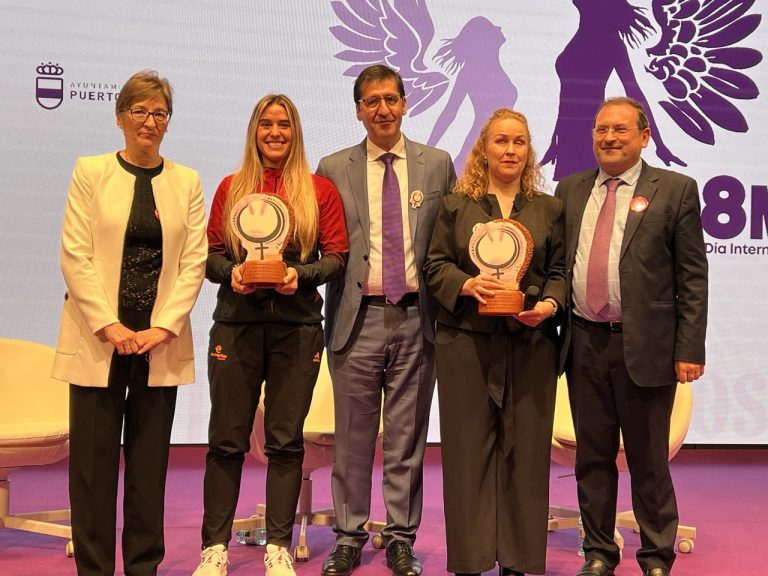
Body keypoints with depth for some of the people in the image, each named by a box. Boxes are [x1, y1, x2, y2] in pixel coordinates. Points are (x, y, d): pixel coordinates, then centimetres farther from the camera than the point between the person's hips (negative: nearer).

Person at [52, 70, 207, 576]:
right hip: (99, 339, -1)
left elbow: (194, 262, 3)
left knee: (150, 462, 7)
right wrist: (108, 324, -11)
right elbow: (74, 255, -3)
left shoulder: (187, 182, 8)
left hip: (161, 341, 1)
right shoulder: (91, 172, 4)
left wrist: (163, 327, -8)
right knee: (94, 461, 2)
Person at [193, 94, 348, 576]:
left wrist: (301, 274, -13)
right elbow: (211, 253, 10)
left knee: (286, 440, 4)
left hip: (297, 325, 0)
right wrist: (230, 272, -11)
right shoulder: (231, 187, 10)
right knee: (227, 439, 2)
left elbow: (337, 256, 3)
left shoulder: (319, 189, 6)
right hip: (237, 322, 1)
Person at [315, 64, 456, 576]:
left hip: (417, 317, 1)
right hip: (358, 317, 0)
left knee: (407, 439, 7)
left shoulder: (438, 165, 8)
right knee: (353, 438, 7)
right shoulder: (334, 169, 6)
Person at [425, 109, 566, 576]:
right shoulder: (456, 205, 9)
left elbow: (560, 271, 9)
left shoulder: (550, 209, 12)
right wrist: (467, 285, -13)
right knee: (468, 448, 2)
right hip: (466, 341, -1)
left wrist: (550, 304, -11)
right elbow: (435, 265, 5)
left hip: (530, 343, 1)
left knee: (524, 449, 3)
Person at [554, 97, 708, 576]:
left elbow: (692, 277, -4)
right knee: (593, 456, 12)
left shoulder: (676, 190, -1)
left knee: (648, 460, 7)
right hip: (584, 343, 4)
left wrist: (690, 350, -9)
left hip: (644, 346, -3)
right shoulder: (571, 190, 10)